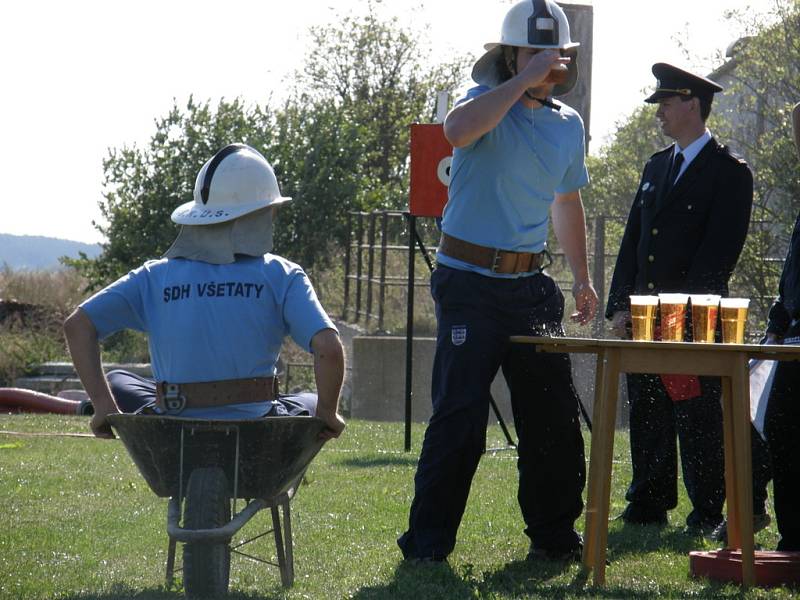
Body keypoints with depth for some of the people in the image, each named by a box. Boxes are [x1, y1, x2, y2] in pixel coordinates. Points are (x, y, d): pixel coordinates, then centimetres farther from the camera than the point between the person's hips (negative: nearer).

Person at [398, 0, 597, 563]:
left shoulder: (568, 124, 13)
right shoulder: (487, 101, -6)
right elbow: (458, 130, -32)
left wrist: (583, 279, 27)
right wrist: (523, 81, -27)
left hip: (531, 284, 6)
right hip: (472, 280, -6)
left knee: (554, 414, 6)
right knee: (459, 413, -9)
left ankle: (554, 534, 19)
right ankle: (428, 541, -2)